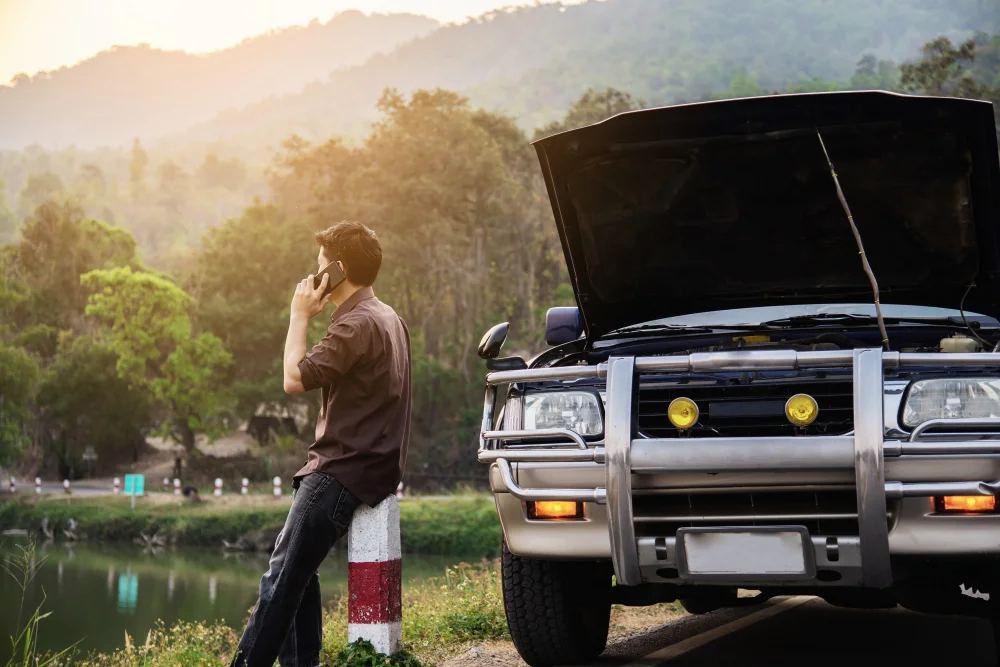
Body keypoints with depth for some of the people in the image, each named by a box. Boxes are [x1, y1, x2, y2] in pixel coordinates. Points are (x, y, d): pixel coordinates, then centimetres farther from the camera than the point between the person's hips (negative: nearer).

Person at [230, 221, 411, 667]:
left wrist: (300, 317, -7)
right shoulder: (388, 319, 17)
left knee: (283, 576, -12)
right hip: (365, 463, 10)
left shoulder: (357, 323, -16)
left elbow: (294, 379, -15)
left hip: (344, 471, -10)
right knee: (295, 572, 12)